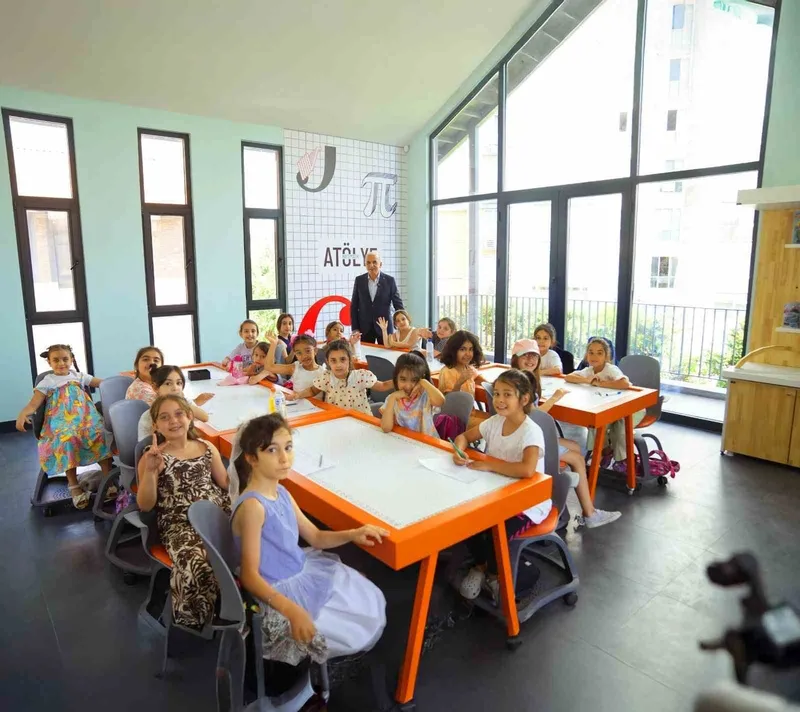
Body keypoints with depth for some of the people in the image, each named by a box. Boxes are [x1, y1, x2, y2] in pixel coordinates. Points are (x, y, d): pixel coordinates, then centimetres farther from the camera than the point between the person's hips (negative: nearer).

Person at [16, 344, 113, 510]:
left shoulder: (79, 377, 20)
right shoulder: (47, 382, 14)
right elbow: (33, 404, 5)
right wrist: (22, 414, -17)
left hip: (86, 418, 2)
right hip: (62, 422, -2)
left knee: (102, 434, -31)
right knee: (67, 440, -37)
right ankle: (74, 485, -29)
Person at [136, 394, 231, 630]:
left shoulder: (207, 448, 13)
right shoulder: (152, 457, 4)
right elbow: (145, 506, -4)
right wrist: (150, 470, -16)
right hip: (180, 525, -3)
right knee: (198, 565, -35)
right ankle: (198, 620, -3)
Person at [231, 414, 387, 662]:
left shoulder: (281, 492, 0)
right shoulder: (253, 506, -28)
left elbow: (315, 537, 9)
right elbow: (249, 575, -27)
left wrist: (351, 534, -8)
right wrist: (291, 609, -39)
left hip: (302, 573, 9)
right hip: (280, 591, -9)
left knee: (371, 603, 16)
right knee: (355, 633, -3)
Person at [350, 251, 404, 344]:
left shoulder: (389, 280, -3)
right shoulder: (359, 280, 2)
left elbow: (398, 305, 1)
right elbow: (354, 306, 5)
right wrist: (355, 328, -1)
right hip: (364, 328, 1)